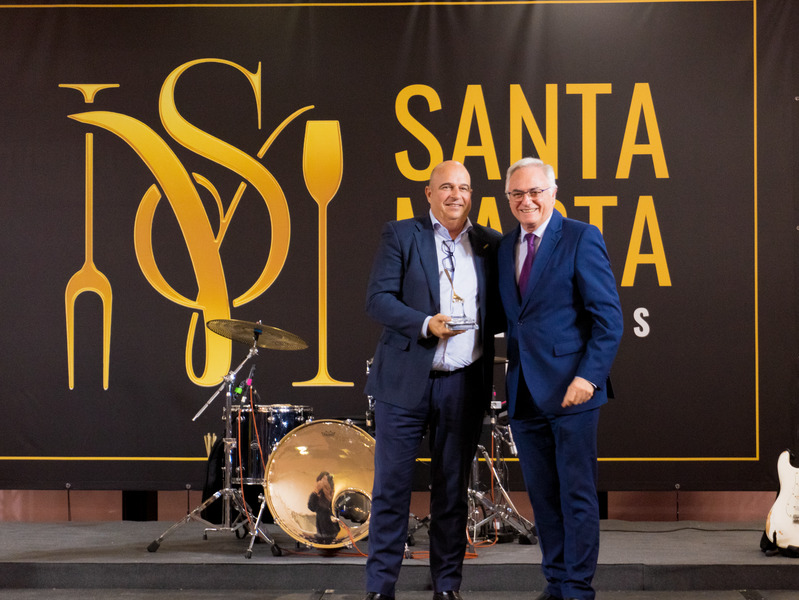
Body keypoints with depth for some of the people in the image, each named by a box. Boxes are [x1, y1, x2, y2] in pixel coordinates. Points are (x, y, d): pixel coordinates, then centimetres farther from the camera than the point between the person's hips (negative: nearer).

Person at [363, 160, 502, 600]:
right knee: (391, 486, 0)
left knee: (452, 488, 8)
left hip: (464, 384, 2)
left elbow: (499, 308, 14)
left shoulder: (489, 244, 10)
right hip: (405, 380, -2)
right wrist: (426, 325, -19)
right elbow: (377, 299, -7)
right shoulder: (400, 236, 2)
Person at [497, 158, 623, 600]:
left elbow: (609, 317, -10)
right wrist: (496, 377, 8)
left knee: (577, 494, 0)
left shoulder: (581, 239, -5)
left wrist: (588, 376, -18)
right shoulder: (504, 248, 14)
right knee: (542, 496, 12)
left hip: (570, 392, -6)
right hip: (524, 394, 6)